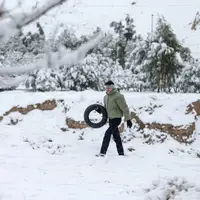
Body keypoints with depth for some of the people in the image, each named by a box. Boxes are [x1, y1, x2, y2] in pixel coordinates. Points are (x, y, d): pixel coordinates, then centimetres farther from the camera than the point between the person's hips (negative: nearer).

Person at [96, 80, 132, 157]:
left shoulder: (118, 96, -16)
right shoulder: (106, 97, 10)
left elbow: (125, 108, -15)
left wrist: (128, 119, -16)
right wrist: (100, 110, 0)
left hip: (116, 119, -9)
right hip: (110, 119, 9)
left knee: (107, 134, -16)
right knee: (116, 136, 13)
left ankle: (103, 152, -16)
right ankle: (121, 153, 22)